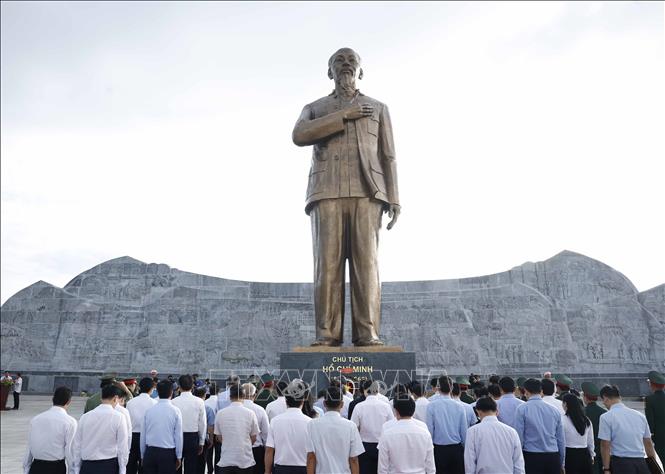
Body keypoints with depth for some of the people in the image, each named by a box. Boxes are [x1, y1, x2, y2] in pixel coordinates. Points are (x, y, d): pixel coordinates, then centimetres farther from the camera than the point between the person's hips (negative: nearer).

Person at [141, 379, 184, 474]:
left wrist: (143, 455, 17)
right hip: (168, 453, -3)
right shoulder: (175, 411, -9)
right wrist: (179, 457, 5)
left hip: (150, 452, 3)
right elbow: (178, 436, -6)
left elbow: (143, 435, 5)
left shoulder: (149, 410, 0)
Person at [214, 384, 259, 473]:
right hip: (246, 461, 0)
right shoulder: (250, 413, -6)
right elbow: (254, 438, 3)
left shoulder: (220, 413, -4)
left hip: (226, 461, 0)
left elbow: (219, 437, 7)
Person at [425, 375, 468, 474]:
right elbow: (464, 432, 2)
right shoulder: (459, 407, -5)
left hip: (438, 449, -2)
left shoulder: (431, 406, -11)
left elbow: (429, 431, -7)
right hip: (456, 449, 2)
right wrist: (465, 448, 17)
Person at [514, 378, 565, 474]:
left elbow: (519, 437, -6)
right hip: (553, 458, 4)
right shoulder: (554, 410, 7)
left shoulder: (522, 409, -5)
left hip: (532, 456, -4)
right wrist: (562, 463, 22)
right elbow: (561, 439, 12)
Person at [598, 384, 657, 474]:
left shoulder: (606, 417, -8)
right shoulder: (640, 415, 9)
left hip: (620, 464, -5)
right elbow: (648, 443, 14)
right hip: (641, 463, 5)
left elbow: (605, 446, -10)